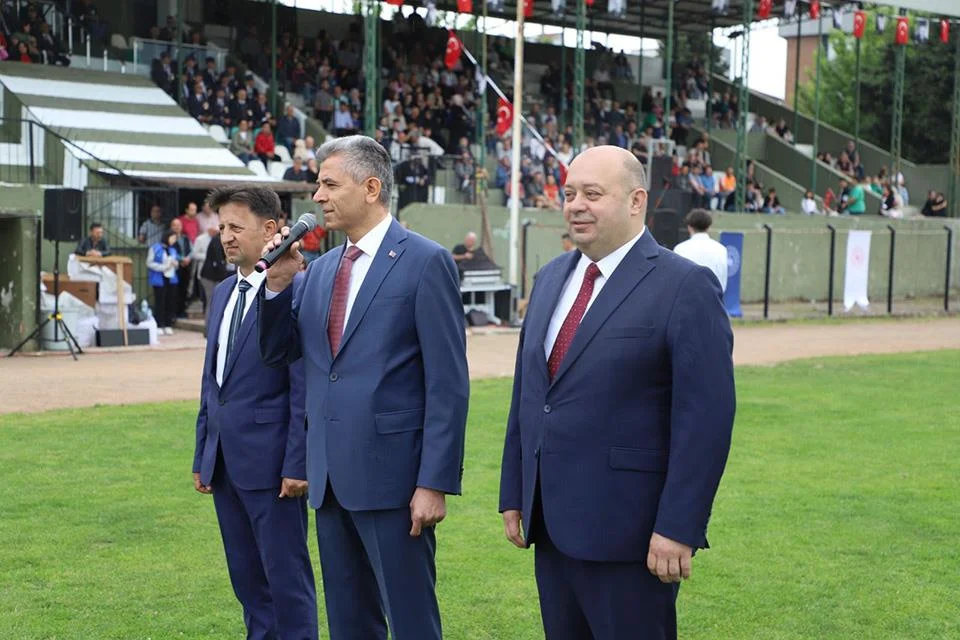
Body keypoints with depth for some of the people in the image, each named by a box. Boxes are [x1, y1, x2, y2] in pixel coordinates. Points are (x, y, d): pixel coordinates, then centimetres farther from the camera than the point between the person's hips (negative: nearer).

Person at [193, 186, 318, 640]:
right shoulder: (222, 293, 13)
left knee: (285, 574, 1)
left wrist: (298, 464, -17)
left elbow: (305, 389, -15)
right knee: (245, 574, 15)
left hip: (271, 462, -8)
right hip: (225, 461, 8)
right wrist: (202, 455, 16)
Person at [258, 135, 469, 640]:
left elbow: (448, 383, -12)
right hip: (331, 476, 7)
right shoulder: (320, 268, 13)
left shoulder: (425, 262, -8)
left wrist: (435, 483, -16)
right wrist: (277, 283, -1)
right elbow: (278, 353, 14)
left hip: (392, 474, -7)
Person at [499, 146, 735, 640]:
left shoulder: (685, 287, -12)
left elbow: (706, 418, -15)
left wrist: (678, 528, -18)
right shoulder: (552, 278, 11)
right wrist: (513, 493, 13)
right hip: (550, 524, 7)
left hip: (628, 529, -7)